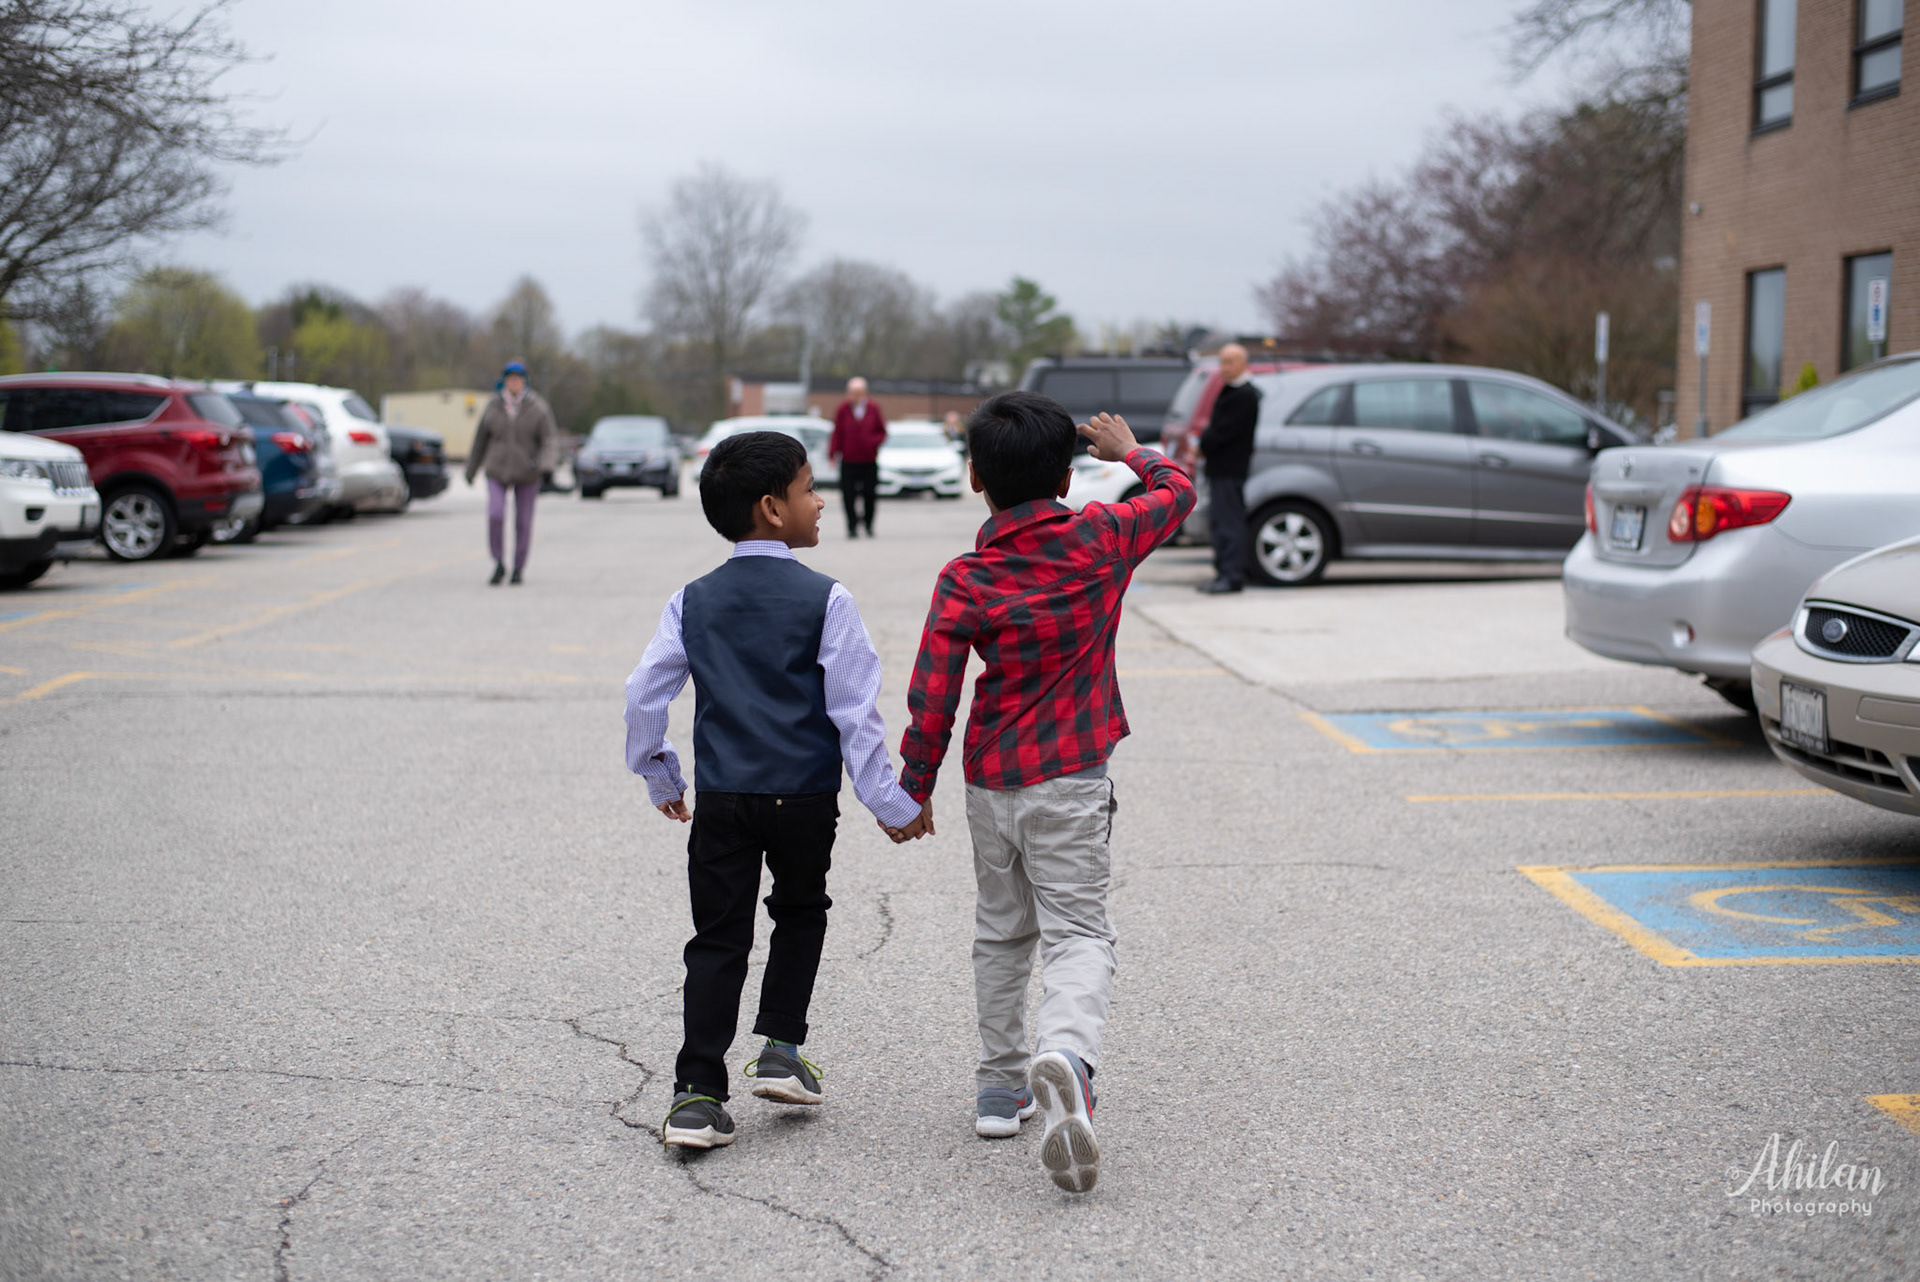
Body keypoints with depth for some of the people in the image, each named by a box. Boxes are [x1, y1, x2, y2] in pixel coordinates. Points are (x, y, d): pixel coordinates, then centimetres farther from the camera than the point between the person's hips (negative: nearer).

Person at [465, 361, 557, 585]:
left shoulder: (537, 408, -6)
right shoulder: (493, 407, -2)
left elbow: (549, 439, -9)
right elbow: (480, 439, 8)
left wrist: (543, 465, -27)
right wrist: (471, 470, 14)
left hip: (527, 474, 0)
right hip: (498, 472, 0)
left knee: (523, 522, 3)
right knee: (495, 515, -18)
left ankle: (518, 569, 21)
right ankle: (499, 564, -1)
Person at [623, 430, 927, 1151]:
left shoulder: (694, 602, 3)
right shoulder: (825, 600, -7)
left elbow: (644, 695, 3)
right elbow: (854, 710, -8)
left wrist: (661, 779, 18)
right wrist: (890, 803, -2)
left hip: (720, 799, 2)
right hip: (805, 795, -2)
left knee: (718, 939, 7)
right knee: (800, 915, 22)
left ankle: (697, 1093, 2)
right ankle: (781, 1050, 18)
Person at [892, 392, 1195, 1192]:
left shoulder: (963, 582, -7)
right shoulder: (1103, 539, -5)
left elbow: (931, 700, -8)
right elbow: (1176, 492, 14)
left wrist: (915, 787, 3)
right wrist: (1129, 450, 32)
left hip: (989, 783, 2)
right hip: (1069, 781, -2)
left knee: (1001, 931, 18)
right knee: (1076, 931, -5)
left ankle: (1001, 1084, 25)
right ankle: (1066, 1058, -32)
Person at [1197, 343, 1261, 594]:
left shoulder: (1245, 395, -14)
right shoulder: (1229, 391, 18)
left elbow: (1225, 432, -19)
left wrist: (1203, 445, -5)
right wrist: (1205, 444, 5)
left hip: (1230, 470, -10)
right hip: (1220, 469, 10)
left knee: (1230, 522, -9)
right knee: (1219, 523, 12)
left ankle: (1232, 576, -9)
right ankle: (1224, 573, 17)